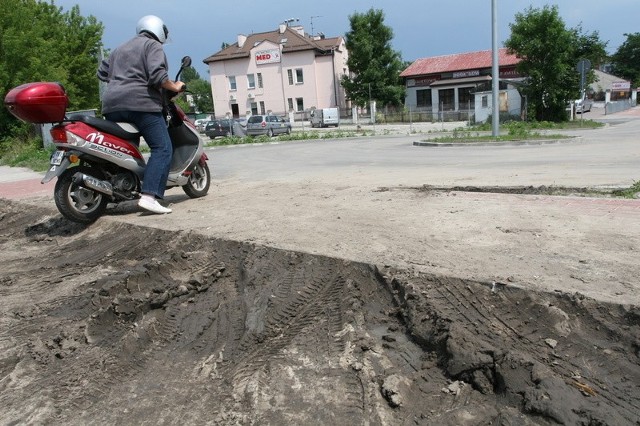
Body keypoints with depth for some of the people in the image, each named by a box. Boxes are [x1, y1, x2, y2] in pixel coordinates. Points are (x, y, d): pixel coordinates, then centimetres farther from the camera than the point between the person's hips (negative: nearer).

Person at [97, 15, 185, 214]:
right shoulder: (153, 45, 4)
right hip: (141, 104, -8)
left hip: (112, 105, 8)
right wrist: (175, 87, 2)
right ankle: (149, 196, -25)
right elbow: (157, 75, -12)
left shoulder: (120, 49, 29)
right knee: (162, 148, -11)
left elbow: (102, 72, 27)